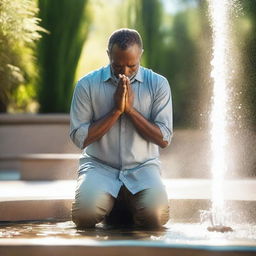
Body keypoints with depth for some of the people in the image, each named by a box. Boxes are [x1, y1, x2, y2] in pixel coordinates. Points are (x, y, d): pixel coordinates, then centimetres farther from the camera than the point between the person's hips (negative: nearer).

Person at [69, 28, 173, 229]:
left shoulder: (158, 84, 0)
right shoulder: (87, 85, -2)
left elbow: (164, 139, -3)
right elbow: (79, 137, -6)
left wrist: (130, 109, -13)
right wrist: (116, 110, -13)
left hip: (142, 167, 1)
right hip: (99, 166, 0)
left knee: (156, 214, -29)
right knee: (85, 213, -30)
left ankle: (126, 209, 7)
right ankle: (110, 207, 7)